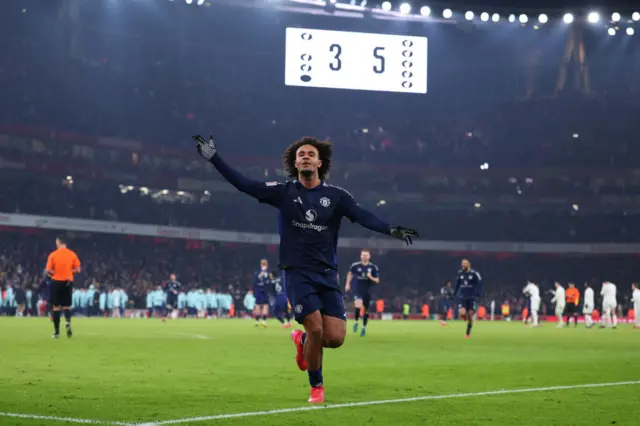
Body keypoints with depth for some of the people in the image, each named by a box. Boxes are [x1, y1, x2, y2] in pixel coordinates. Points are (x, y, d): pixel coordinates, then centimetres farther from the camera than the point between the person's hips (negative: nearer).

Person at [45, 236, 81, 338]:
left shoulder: (53, 255, -5)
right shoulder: (72, 254, 0)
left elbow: (48, 270, -8)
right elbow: (77, 269, 0)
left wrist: (55, 273, 12)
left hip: (56, 281, -1)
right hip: (68, 282, 1)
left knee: (56, 307, 6)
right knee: (67, 306, 12)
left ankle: (56, 332, 3)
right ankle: (68, 321, -19)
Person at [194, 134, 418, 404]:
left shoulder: (336, 196, 3)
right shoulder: (284, 192, 1)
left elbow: (363, 217, -10)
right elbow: (243, 184, -3)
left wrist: (391, 230, -27)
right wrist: (214, 158, -10)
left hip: (327, 275, 2)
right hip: (296, 273, -2)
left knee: (335, 337, -9)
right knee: (316, 329, -17)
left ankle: (302, 340, 27)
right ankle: (316, 387, 6)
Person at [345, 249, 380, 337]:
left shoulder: (374, 267, -3)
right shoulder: (355, 265, -2)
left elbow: (377, 281, 0)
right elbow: (350, 273, 18)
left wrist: (371, 277, -19)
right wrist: (348, 284, 13)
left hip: (367, 292, 1)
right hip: (358, 290, -1)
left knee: (365, 310, 11)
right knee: (358, 305, -27)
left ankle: (364, 327, 32)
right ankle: (356, 322, -3)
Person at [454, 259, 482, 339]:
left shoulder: (474, 274, -8)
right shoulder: (460, 273, 4)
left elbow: (479, 283, -7)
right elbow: (457, 284, 17)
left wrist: (478, 293, -18)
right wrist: (455, 293, 18)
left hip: (471, 297, -2)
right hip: (462, 297, 2)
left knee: (470, 316, 1)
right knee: (462, 313, -16)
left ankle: (468, 333, 16)